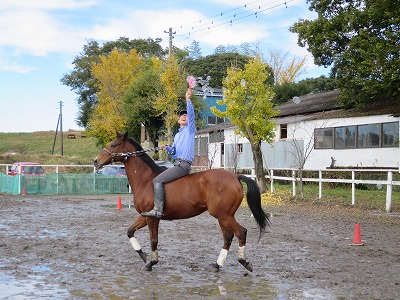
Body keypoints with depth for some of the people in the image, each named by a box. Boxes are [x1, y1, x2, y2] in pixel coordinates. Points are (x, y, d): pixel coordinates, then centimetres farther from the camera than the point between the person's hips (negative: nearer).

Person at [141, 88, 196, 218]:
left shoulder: (190, 129, 2)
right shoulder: (177, 135, 26)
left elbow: (191, 114, -14)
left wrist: (188, 99, -26)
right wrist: (167, 148, 5)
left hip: (183, 165, -9)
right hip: (178, 164, 9)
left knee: (157, 180, -20)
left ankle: (157, 210, -27)